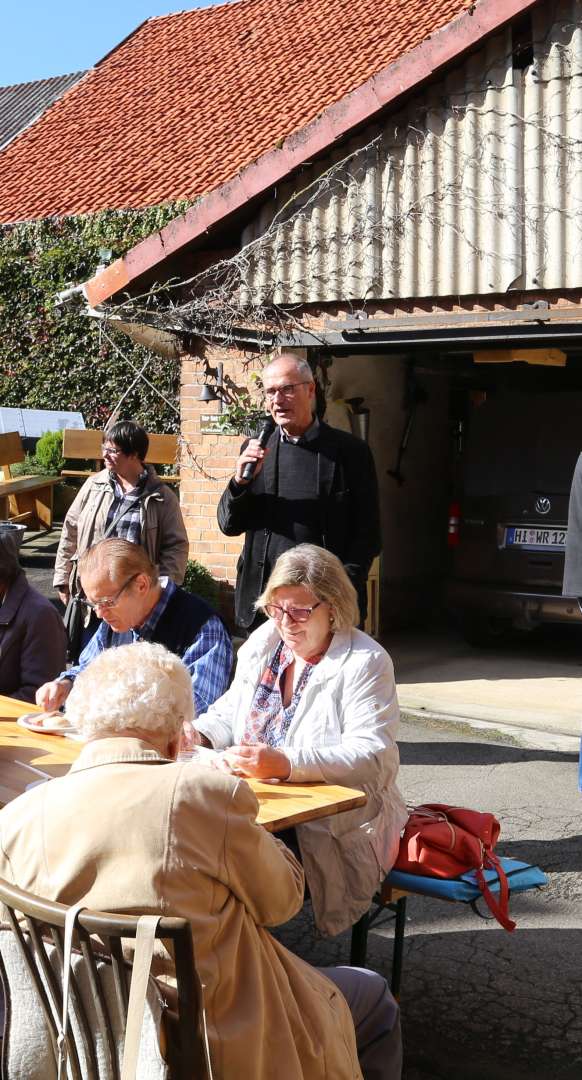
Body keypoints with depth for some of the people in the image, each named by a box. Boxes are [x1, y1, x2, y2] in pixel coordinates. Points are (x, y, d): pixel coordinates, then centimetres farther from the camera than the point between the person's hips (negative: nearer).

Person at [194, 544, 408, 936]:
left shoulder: (365, 662, -8)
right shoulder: (262, 642, 11)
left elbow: (372, 757, -19)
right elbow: (229, 712, 24)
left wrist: (285, 763, -33)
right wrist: (198, 735, -1)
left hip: (337, 827, -6)